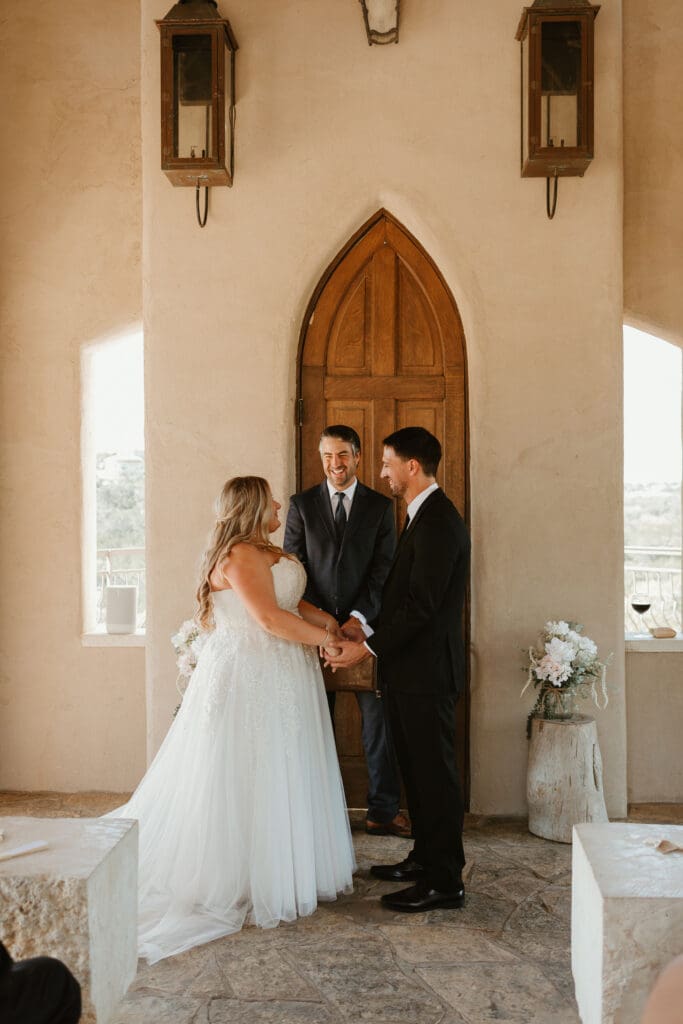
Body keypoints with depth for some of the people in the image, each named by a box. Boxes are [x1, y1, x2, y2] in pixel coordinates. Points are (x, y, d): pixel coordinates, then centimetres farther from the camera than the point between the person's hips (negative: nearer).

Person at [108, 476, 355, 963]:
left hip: (279, 677, 10)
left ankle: (282, 870, 26)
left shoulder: (269, 553, 14)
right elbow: (270, 617, -24)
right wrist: (325, 639, -16)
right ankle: (239, 880, 11)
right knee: (247, 776, -1)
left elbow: (295, 602, 13)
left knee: (279, 773, 15)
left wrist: (327, 621, -4)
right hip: (248, 675, -10)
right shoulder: (240, 555, -17)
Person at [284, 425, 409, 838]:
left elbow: (384, 569, -2)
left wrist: (359, 618, -14)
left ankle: (383, 811, 17)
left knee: (379, 720, 6)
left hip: (366, 628, 0)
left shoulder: (380, 506, 5)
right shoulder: (302, 505, 5)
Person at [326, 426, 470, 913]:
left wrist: (368, 648, -18)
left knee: (434, 772, -1)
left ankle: (444, 881, 10)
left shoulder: (438, 522, -19)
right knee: (417, 768, 18)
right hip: (410, 668, 10)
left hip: (427, 669, -10)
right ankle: (425, 859, 31)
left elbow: (421, 605, -23)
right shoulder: (424, 517, 14)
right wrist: (372, 638, 12)